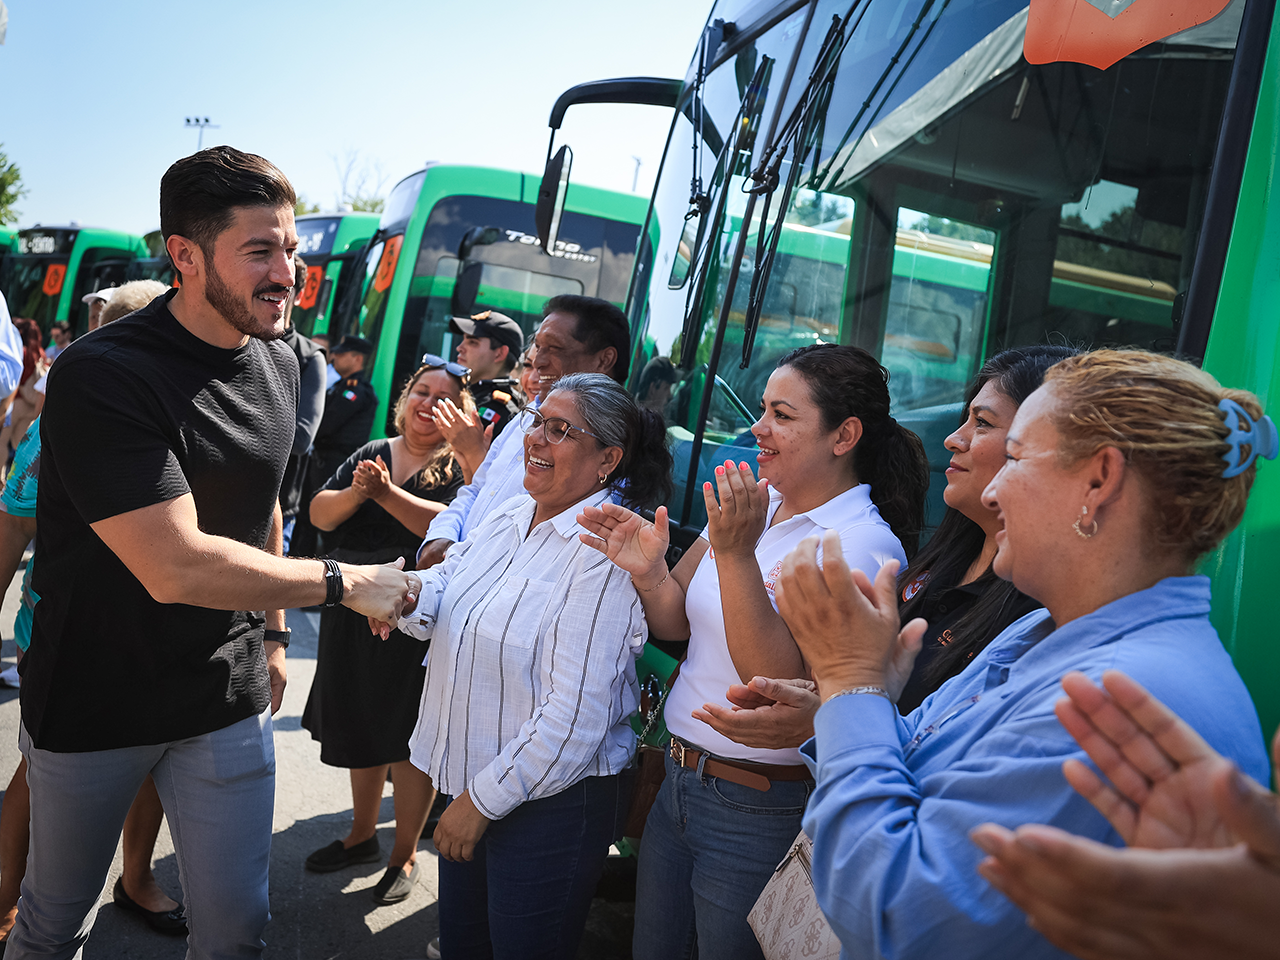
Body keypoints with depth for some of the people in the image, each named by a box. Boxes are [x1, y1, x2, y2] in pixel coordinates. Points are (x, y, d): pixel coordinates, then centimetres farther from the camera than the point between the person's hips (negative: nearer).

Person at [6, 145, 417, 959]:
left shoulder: (279, 366, 0)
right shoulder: (101, 378, -23)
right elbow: (175, 567, -30)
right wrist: (342, 582, -22)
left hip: (228, 699, 5)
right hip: (93, 700, -4)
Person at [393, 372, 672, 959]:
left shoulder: (608, 551, -22)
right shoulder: (509, 518, 5)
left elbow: (574, 717, -24)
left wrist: (482, 800, -17)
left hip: (551, 805, -7)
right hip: (473, 783, 8)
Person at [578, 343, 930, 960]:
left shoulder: (862, 545, -19)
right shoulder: (751, 503, 2)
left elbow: (785, 687, -27)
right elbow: (677, 625, 6)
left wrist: (735, 553, -32)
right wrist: (650, 572, -15)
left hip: (759, 811, -7)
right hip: (680, 781, 7)